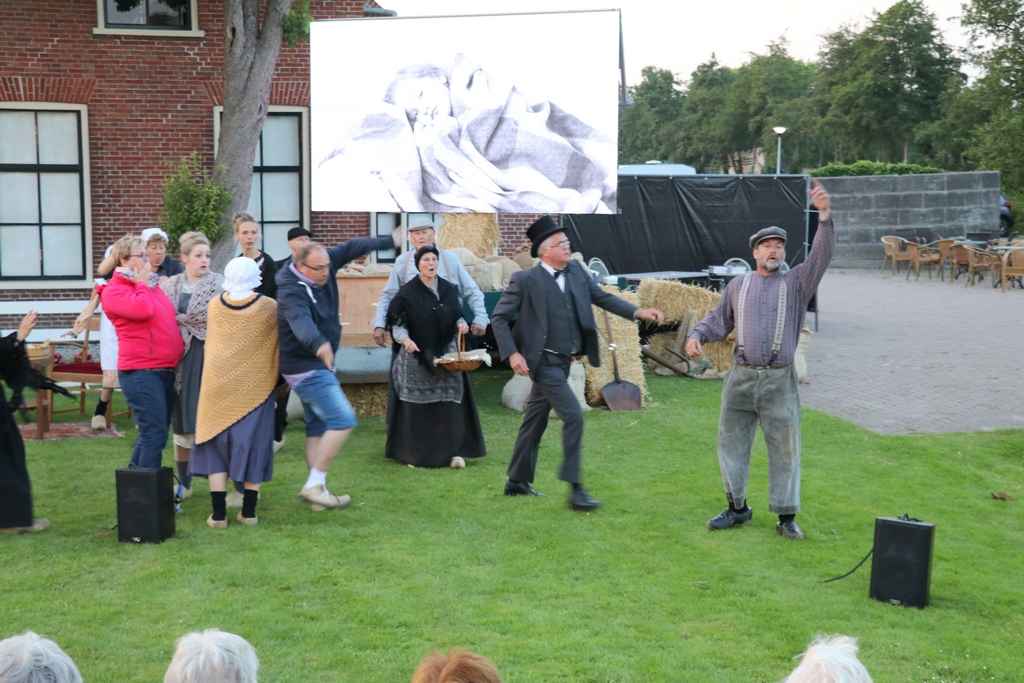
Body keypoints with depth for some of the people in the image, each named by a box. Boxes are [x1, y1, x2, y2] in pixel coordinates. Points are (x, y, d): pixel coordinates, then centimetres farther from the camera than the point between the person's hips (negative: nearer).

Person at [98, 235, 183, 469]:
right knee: (155, 435, -10)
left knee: (154, 434, 15)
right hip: (141, 372, -8)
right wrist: (141, 285, -7)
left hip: (166, 369, 8)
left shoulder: (151, 285, 18)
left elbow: (167, 319, 26)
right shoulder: (114, 290, -6)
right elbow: (142, 310, -22)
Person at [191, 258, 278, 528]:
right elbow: (279, 348, 3)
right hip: (255, 387, -1)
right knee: (253, 444, 9)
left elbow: (211, 342, 12)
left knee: (217, 444, 9)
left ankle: (218, 513, 6)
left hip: (218, 386, 1)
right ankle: (248, 511, 10)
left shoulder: (214, 306, -2)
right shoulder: (269, 308, -8)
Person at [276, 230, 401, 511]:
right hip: (307, 368, -10)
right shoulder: (292, 292, -27)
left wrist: (388, 241, 17)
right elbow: (300, 321, -46)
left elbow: (350, 248, 11)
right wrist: (318, 344, -65)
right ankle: (314, 485, -8)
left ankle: (318, 491, 19)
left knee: (318, 428, 13)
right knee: (343, 421, -15)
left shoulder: (323, 266, -3)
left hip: (319, 365, 10)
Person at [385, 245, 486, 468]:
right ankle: (415, 454, 9)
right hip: (416, 356, -3)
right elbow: (396, 324, -4)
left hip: (445, 354, 3)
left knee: (449, 404, -1)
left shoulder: (448, 289, 6)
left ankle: (453, 451, 5)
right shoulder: (407, 292, -5)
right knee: (416, 406, -1)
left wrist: (461, 324, -8)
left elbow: (457, 315, 14)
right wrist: (405, 339, -23)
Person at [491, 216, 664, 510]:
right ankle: (575, 489, -8)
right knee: (573, 416, -14)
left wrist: (638, 312, -5)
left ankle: (517, 482, 28)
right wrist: (512, 354, -17)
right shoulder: (526, 280, -11)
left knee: (536, 420, 16)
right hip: (543, 362, -7)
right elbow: (499, 318, -8)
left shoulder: (576, 271, 6)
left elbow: (602, 297, 7)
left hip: (563, 362, 7)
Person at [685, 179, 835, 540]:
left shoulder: (796, 282, 5)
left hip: (780, 380, -2)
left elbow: (821, 255, -9)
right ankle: (737, 507, 22)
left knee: (785, 448, 1)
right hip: (741, 376, 2)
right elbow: (717, 319, 18)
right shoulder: (738, 286, 13)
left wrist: (824, 215, -23)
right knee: (732, 441, 8)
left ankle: (786, 516, 11)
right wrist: (696, 336, -3)